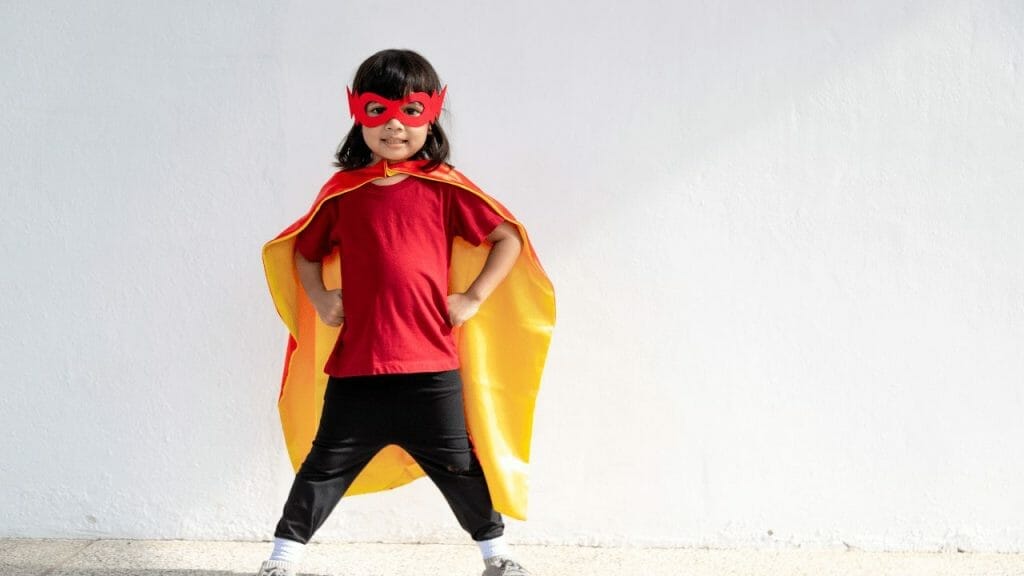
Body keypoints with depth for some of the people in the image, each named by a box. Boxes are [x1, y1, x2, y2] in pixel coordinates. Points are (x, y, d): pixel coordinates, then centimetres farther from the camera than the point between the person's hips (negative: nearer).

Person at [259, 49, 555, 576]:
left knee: (458, 466, 12)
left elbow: (509, 238, 1)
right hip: (354, 366, 1)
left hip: (430, 367, -1)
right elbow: (303, 251, 17)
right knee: (325, 466, 9)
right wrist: (320, 299, 1)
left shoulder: (444, 189, -2)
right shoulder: (342, 192, 3)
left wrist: (472, 299, -5)